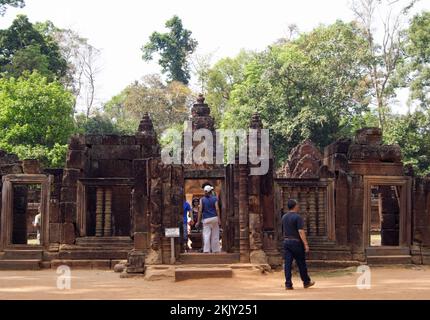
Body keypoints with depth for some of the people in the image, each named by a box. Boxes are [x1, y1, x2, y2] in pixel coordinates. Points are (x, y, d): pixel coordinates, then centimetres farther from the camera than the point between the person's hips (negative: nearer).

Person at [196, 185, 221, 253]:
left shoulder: (202, 199, 4)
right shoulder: (215, 198, 3)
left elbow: (200, 210, -2)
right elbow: (217, 209, -6)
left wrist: (198, 221, 0)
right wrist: (219, 220, -6)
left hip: (206, 219, 0)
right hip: (214, 218, 0)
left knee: (206, 235, -3)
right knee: (215, 235, 7)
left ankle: (206, 250, -13)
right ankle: (215, 250, 11)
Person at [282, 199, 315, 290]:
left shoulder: (284, 217, 10)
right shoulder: (297, 217, -12)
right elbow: (301, 232, -18)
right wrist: (306, 244, -17)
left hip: (286, 242, 6)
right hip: (296, 242, -6)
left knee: (288, 264, 2)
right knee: (301, 263, 8)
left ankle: (288, 284, -2)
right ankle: (306, 282, 21)